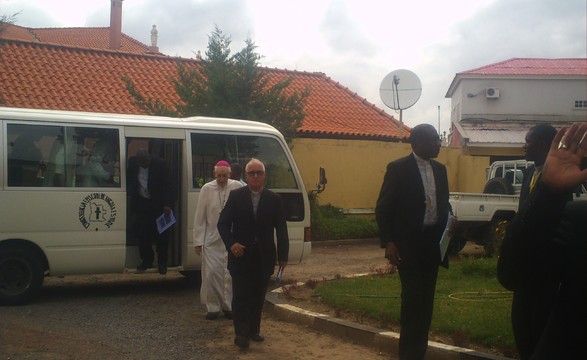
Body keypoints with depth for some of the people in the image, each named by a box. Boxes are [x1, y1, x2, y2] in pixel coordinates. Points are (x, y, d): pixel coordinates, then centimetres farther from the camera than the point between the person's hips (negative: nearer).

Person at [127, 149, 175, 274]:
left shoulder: (160, 164, -15)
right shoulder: (132, 162, -6)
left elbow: (166, 185, -12)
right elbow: (129, 180, 11)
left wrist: (167, 204, -19)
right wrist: (132, 195, 3)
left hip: (158, 204, -3)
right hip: (142, 202, 3)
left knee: (161, 233, 0)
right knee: (144, 233, 4)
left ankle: (162, 263, 10)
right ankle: (147, 260, 17)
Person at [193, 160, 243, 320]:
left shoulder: (237, 187, -4)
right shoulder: (207, 189, -4)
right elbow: (200, 217, -2)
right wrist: (198, 241, -2)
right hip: (211, 240, 0)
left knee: (231, 274, 7)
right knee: (211, 273, 1)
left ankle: (228, 306, 21)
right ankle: (213, 307, 15)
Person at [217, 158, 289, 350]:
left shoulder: (274, 199, 3)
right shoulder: (235, 196, 0)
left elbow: (281, 229, 3)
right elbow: (223, 223, -2)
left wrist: (283, 255, -2)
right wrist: (231, 243, -18)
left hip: (264, 257, 2)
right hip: (241, 255, -2)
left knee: (258, 296, 10)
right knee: (241, 296, -3)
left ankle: (254, 330, 23)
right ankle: (241, 333, 1)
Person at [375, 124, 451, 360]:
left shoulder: (440, 169, 10)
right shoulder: (398, 169, -7)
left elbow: (444, 205, 16)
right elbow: (383, 209, -8)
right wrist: (388, 242, -18)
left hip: (432, 243, 6)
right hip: (408, 243, -6)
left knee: (426, 299, 9)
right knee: (413, 298, -7)